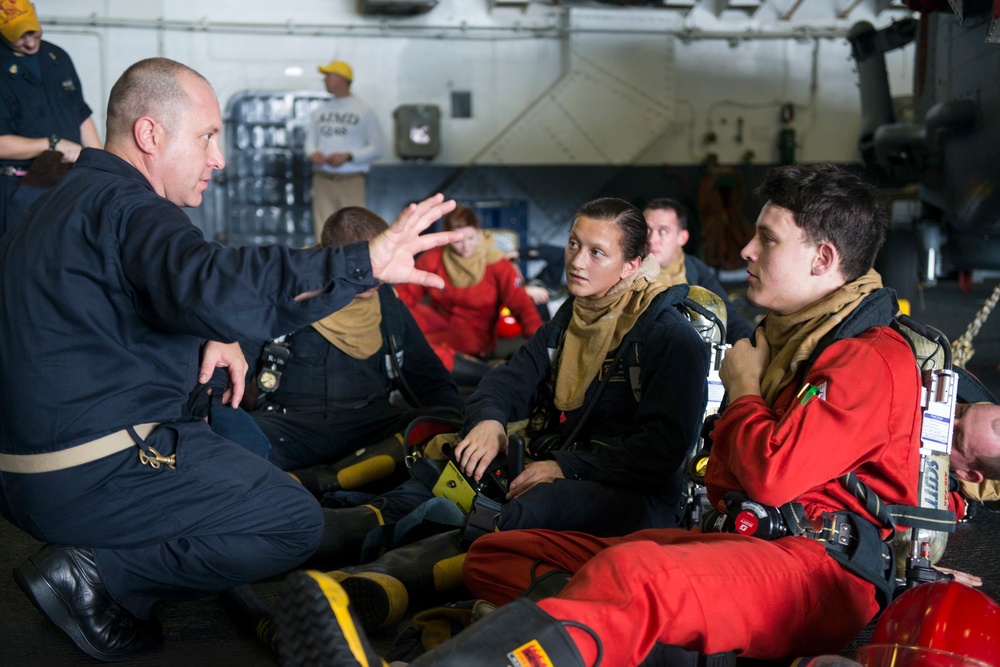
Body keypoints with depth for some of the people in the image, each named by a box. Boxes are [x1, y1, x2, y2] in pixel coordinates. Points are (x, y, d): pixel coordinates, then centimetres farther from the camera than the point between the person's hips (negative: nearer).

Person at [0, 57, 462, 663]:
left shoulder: (68, 200, 16)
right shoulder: (125, 206, -18)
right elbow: (212, 286, -39)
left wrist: (214, 338, 4)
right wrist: (364, 264, -40)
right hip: (97, 475, -10)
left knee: (244, 441, 26)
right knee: (298, 523, -7)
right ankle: (102, 573, -7)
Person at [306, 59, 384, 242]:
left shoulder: (364, 111, 2)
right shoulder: (319, 111, 16)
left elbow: (376, 149, -1)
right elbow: (310, 139, 18)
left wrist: (348, 156, -13)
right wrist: (312, 153, -6)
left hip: (351, 181, -4)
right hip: (323, 179, 4)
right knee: (323, 230, 0)